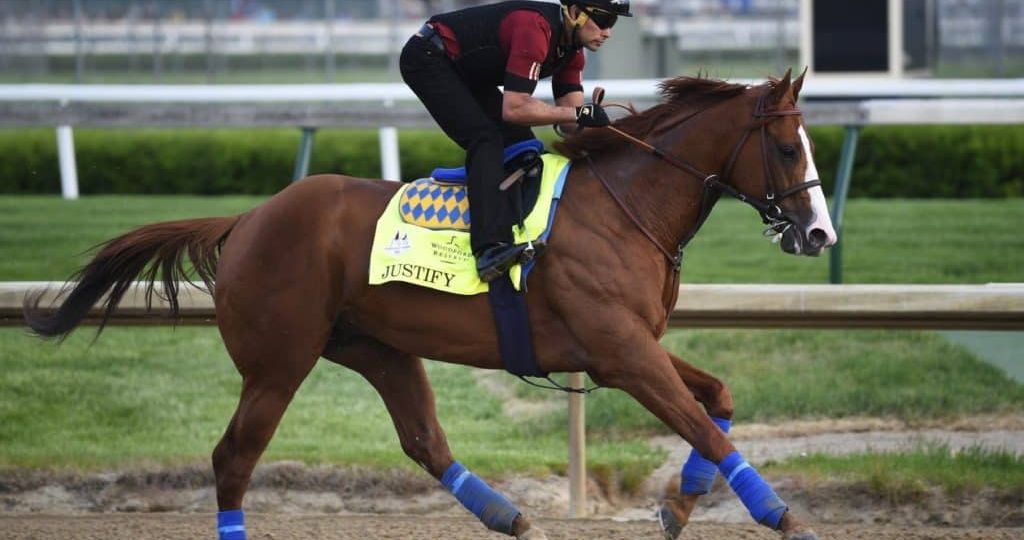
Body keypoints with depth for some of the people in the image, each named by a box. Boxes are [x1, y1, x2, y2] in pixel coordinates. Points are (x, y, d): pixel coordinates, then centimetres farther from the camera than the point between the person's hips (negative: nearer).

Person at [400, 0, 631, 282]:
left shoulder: (572, 47, -1)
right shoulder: (536, 29, -30)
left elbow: (569, 122, -1)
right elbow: (514, 108, -34)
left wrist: (595, 123, -20)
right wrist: (579, 113, -32)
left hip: (466, 73, 11)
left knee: (521, 147, 4)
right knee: (485, 138, -25)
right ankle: (490, 247, -38)